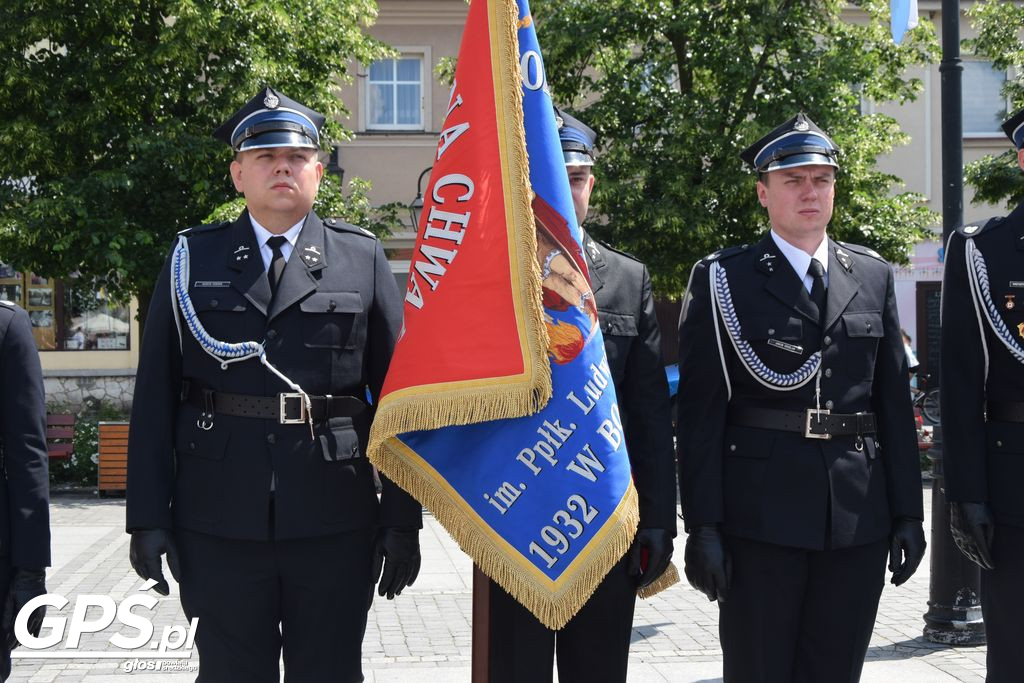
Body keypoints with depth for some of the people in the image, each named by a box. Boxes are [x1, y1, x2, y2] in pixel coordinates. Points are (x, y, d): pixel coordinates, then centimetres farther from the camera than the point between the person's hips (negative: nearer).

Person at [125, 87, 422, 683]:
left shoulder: (363, 259, 5)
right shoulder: (193, 259, 6)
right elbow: (155, 394, 4)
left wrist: (403, 519, 0)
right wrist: (149, 516, -1)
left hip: (334, 523, 0)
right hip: (221, 521, 0)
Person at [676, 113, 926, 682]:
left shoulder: (874, 277, 12)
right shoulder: (722, 280, 0)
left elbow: (894, 400, 11)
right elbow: (701, 411, -4)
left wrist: (908, 510, 7)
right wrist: (703, 524, -9)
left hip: (859, 519, 4)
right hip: (761, 517, -3)